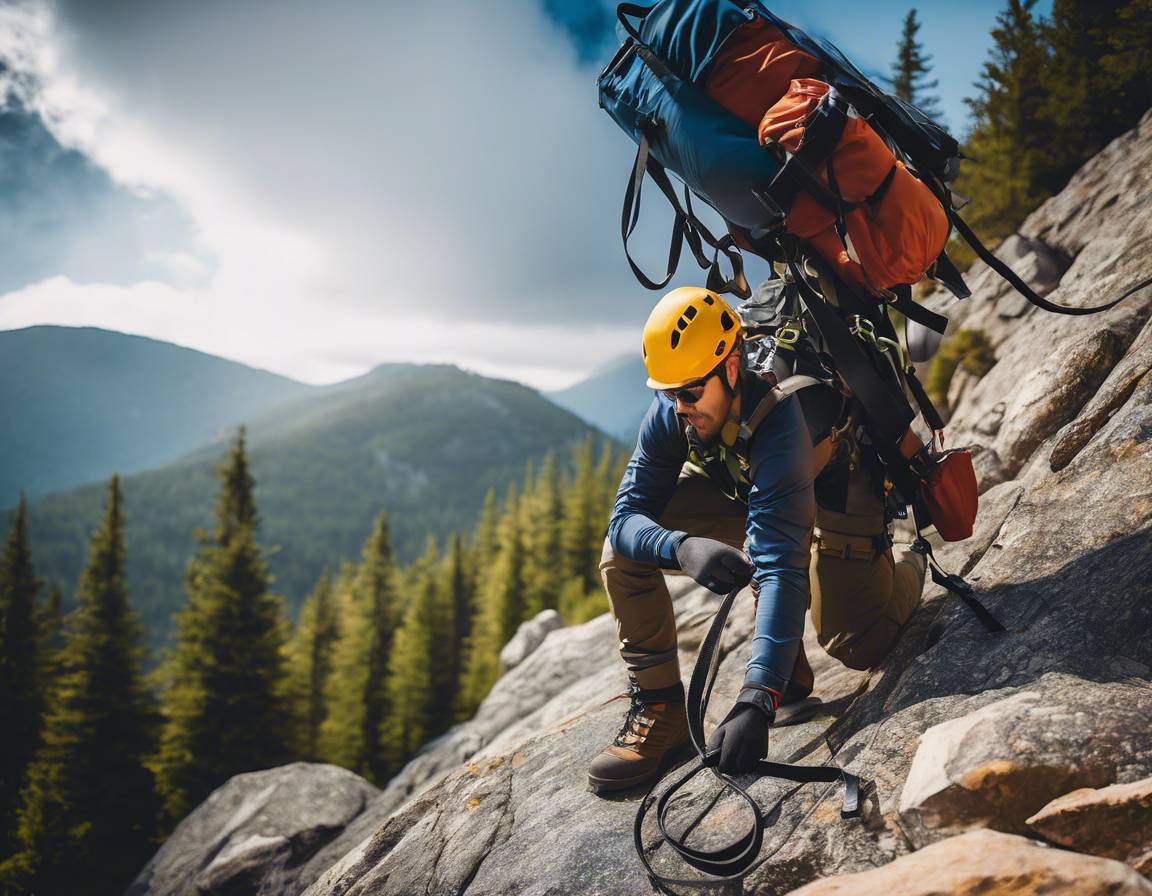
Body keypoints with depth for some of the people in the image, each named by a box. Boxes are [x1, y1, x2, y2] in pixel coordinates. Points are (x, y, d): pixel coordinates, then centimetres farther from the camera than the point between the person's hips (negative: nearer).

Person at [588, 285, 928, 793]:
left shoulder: (778, 423, -43)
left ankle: (904, 567, 17)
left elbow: (782, 569, -48)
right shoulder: (669, 414, -26)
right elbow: (627, 516, -25)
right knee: (623, 552, -19)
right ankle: (658, 710, -7)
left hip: (833, 489, -4)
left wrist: (756, 700, -55)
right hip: (738, 489, 4)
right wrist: (682, 547, -50)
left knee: (856, 646, -18)